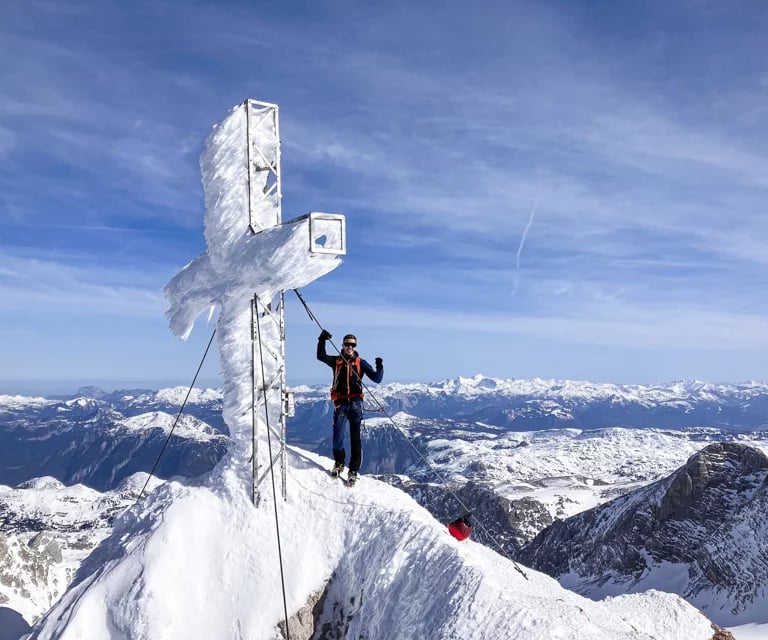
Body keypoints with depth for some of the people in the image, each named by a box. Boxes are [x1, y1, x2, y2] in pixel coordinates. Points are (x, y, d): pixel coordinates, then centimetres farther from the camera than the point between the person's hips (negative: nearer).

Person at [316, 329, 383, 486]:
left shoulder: (361, 363, 8)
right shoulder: (336, 361, 10)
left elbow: (377, 379, 4)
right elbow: (321, 356, -7)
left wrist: (380, 368, -15)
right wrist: (322, 341, -19)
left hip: (355, 403, 0)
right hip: (340, 404, 1)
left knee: (355, 439, -1)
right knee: (337, 437, -1)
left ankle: (353, 470, 6)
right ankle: (339, 463, 25)